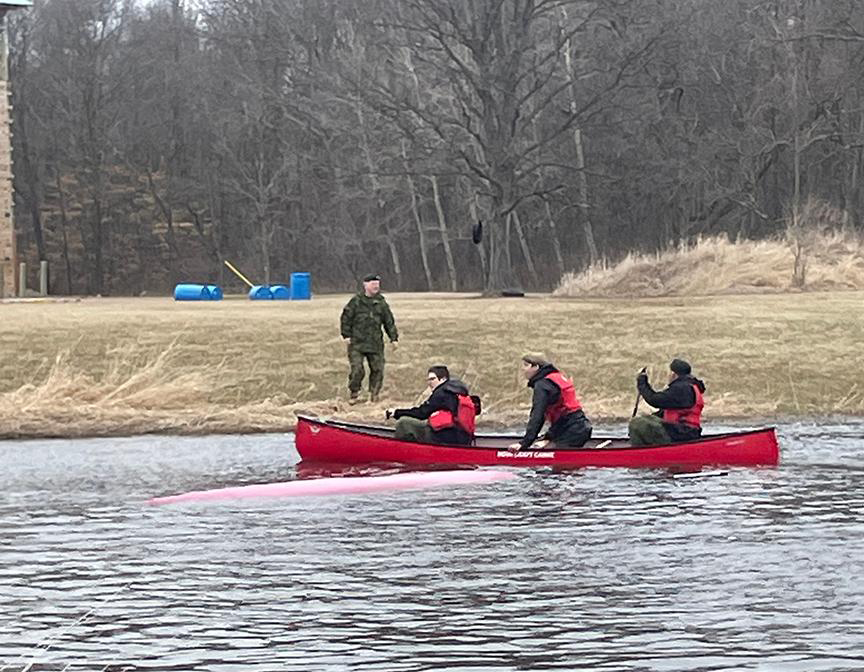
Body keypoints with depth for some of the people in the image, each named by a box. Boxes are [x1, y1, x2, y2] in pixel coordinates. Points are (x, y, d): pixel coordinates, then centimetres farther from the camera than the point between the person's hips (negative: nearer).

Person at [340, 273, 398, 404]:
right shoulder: (356, 301, -2)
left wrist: (394, 338, 9)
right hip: (357, 343, -4)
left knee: (378, 369, 3)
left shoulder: (381, 302, 9)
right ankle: (354, 394, 6)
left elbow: (389, 322, 14)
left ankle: (374, 394, 17)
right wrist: (347, 335, -3)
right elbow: (346, 318, 2)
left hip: (375, 343, 4)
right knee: (357, 369, -10)